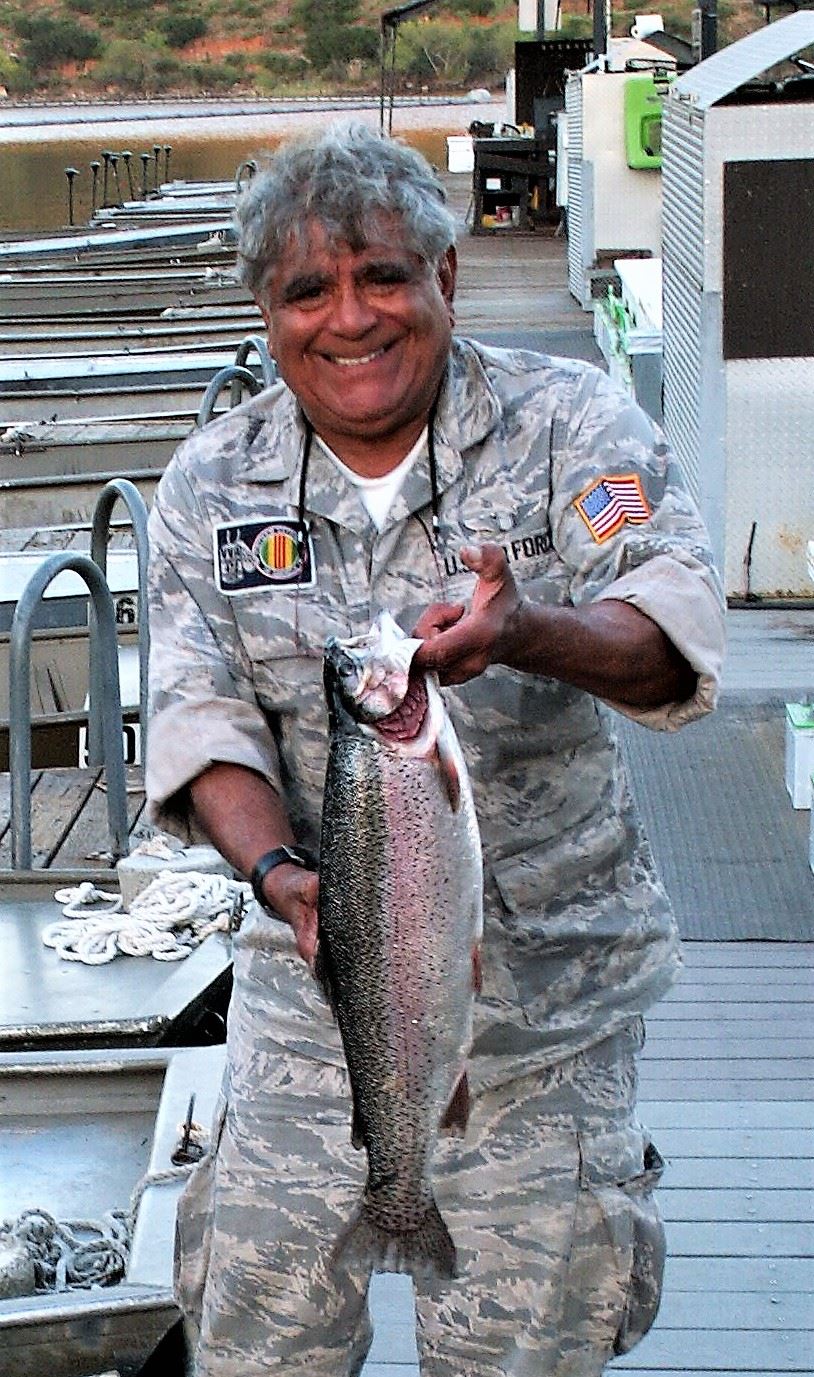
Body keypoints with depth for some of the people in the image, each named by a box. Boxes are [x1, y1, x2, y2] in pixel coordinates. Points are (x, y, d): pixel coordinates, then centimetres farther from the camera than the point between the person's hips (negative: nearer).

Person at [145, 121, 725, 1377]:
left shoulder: (568, 422, -5)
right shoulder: (210, 488, 2)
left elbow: (673, 634, -19)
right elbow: (202, 719, -5)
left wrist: (522, 633, -41)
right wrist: (281, 874, -25)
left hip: (550, 983, -2)